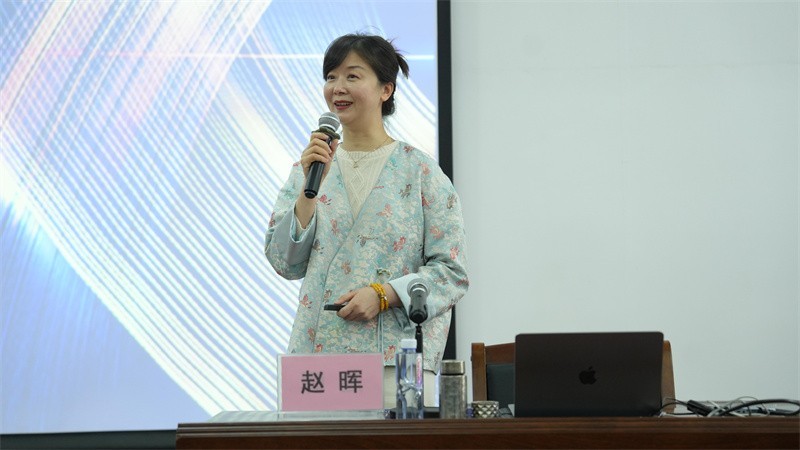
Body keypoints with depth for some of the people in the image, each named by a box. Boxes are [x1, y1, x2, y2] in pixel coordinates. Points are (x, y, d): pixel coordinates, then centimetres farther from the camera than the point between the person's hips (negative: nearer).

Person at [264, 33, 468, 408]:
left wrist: (383, 294, -16)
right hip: (318, 350, 3)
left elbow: (452, 273, -3)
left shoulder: (420, 171, 0)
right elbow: (285, 263, 4)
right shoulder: (309, 167, 11)